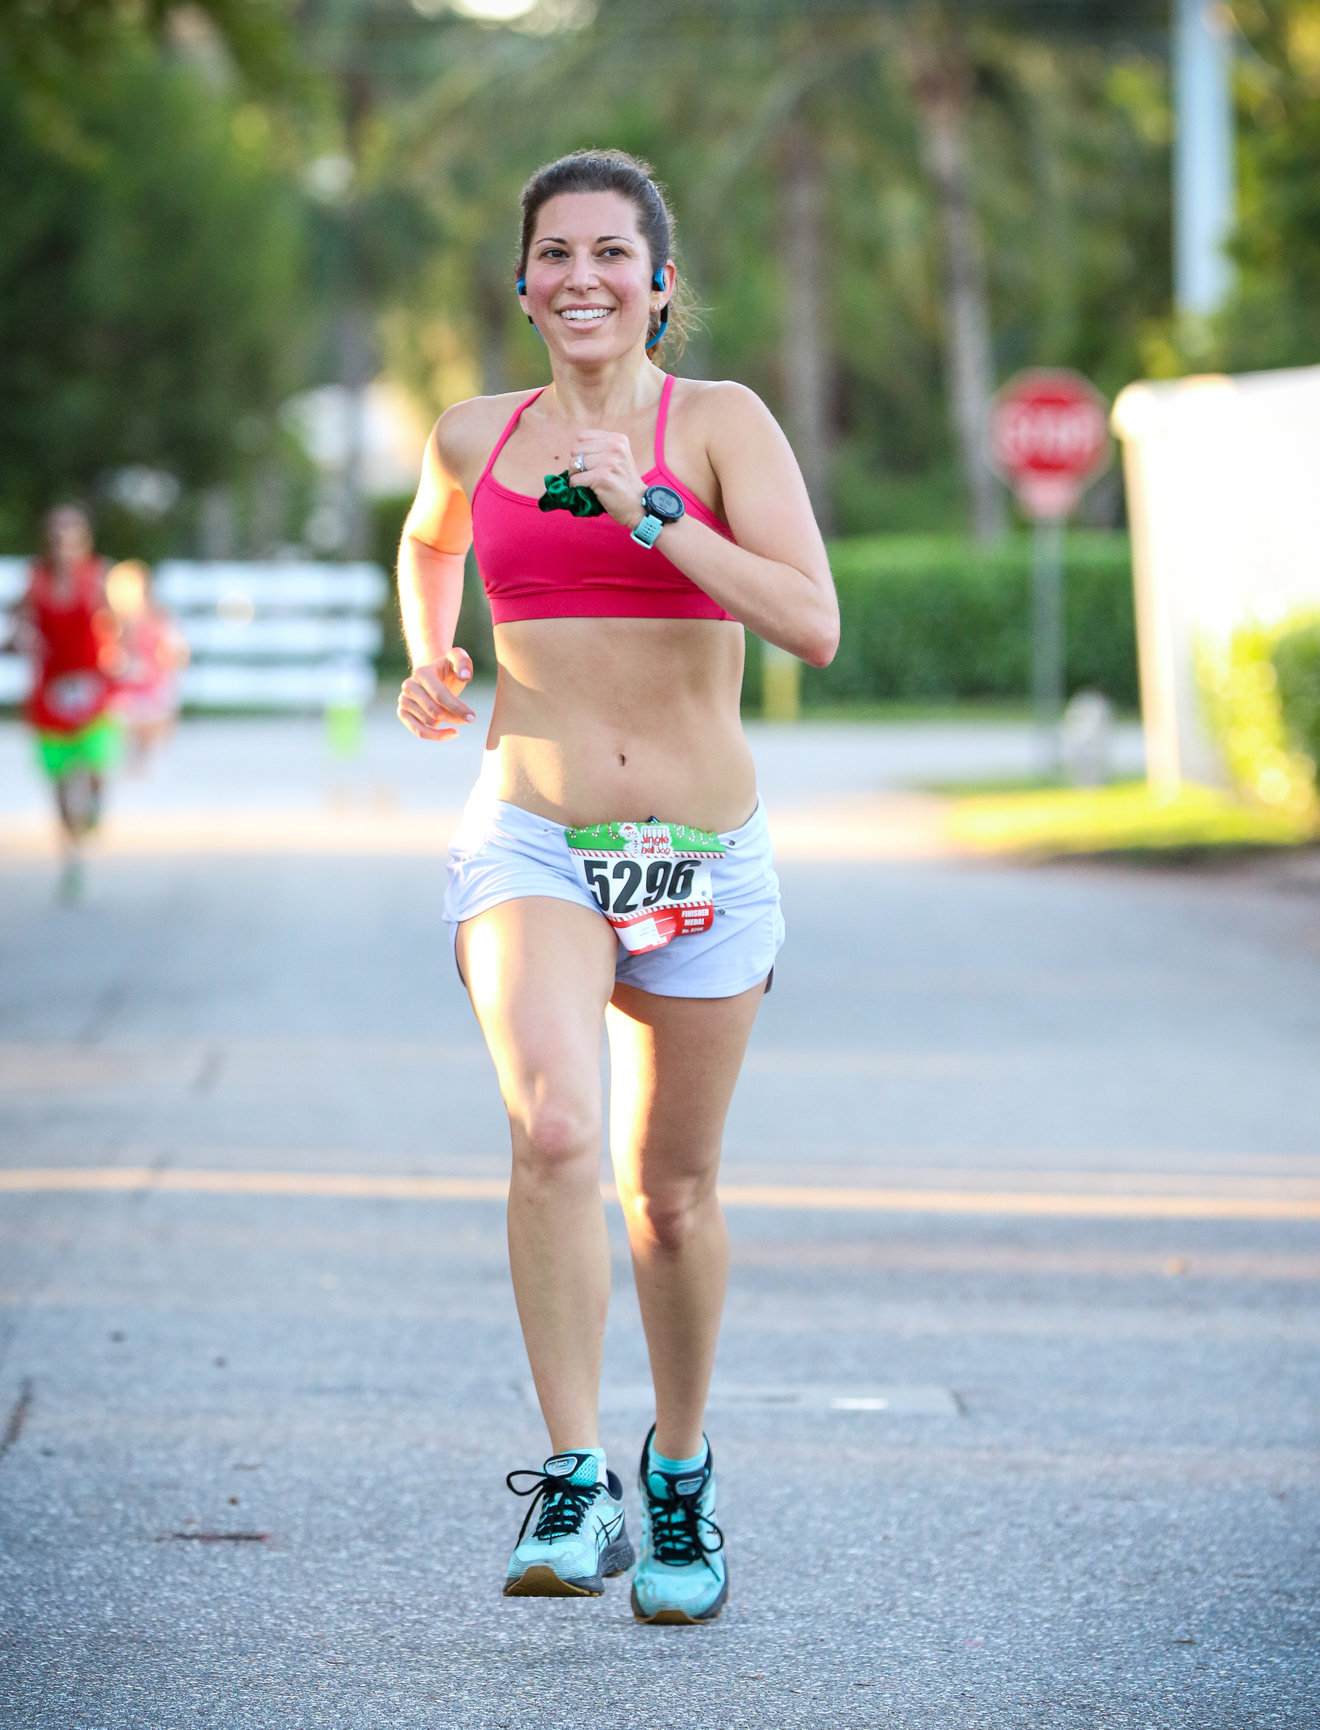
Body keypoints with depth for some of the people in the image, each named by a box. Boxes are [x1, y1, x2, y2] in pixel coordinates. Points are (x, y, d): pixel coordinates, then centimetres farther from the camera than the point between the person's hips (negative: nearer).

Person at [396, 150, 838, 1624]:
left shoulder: (719, 423, -4)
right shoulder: (475, 436, 5)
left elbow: (812, 626, -17)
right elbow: (426, 543, 30)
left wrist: (647, 508, -22)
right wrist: (429, 672, 12)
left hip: (702, 857, 0)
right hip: (528, 840, 0)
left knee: (673, 1193, 12)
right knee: (554, 1131, -26)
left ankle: (680, 1476, 35)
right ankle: (572, 1486, -22)